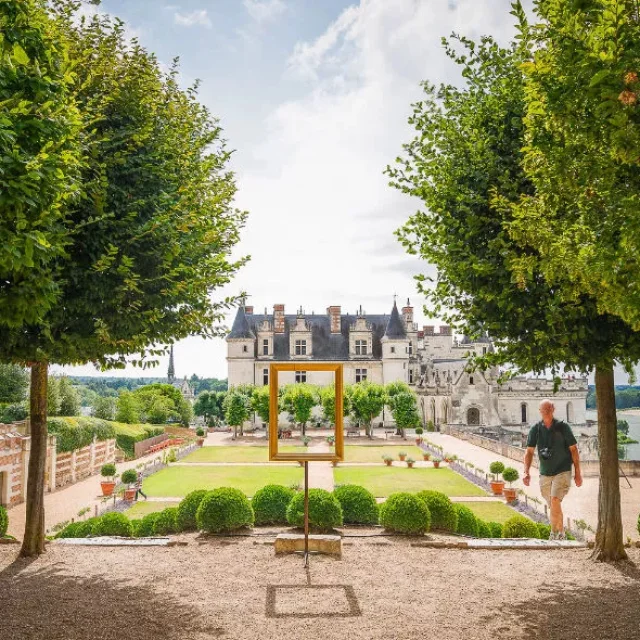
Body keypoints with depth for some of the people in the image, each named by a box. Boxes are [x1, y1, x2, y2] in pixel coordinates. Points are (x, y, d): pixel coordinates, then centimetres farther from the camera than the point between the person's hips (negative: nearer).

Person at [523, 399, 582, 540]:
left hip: (562, 472, -3)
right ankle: (561, 533, 32)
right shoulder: (535, 429, 1)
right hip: (545, 474, 3)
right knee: (553, 506, 13)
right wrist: (526, 472, -7)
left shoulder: (563, 427, -5)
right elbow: (529, 451, 3)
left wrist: (578, 472, -1)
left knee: (555, 500, -21)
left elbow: (573, 449, 0)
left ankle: (555, 533, -11)